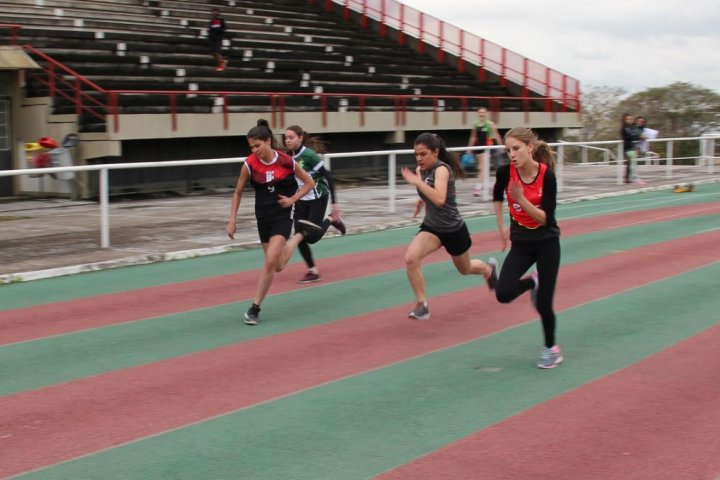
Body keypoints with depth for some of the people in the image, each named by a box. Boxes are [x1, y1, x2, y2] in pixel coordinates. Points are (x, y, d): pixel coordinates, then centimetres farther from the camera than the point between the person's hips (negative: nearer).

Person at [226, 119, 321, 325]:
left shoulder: (286, 161, -13)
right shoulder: (250, 164, -10)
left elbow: (310, 182, 1)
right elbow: (238, 193, 3)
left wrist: (292, 199, -12)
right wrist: (232, 220, -1)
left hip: (283, 214, -3)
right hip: (263, 216, 3)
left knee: (271, 261, -18)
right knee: (279, 266, 12)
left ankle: (255, 308, -5)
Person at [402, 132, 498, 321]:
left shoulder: (442, 169, -26)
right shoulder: (421, 169, -4)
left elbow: (440, 199, -43)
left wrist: (417, 182, -45)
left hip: (454, 229, -5)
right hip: (431, 227, 5)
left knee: (465, 269, 20)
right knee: (410, 258, -24)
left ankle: (488, 269, 57)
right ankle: (421, 304, -10)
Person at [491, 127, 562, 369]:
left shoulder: (547, 176, -21)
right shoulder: (505, 172, -13)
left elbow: (546, 218, -22)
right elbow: (497, 196, 10)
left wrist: (521, 199, -31)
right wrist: (502, 226, 11)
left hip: (546, 243, -3)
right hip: (521, 242, 3)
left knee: (543, 303, -2)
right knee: (503, 294, -14)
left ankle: (551, 348, 24)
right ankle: (532, 281, 20)